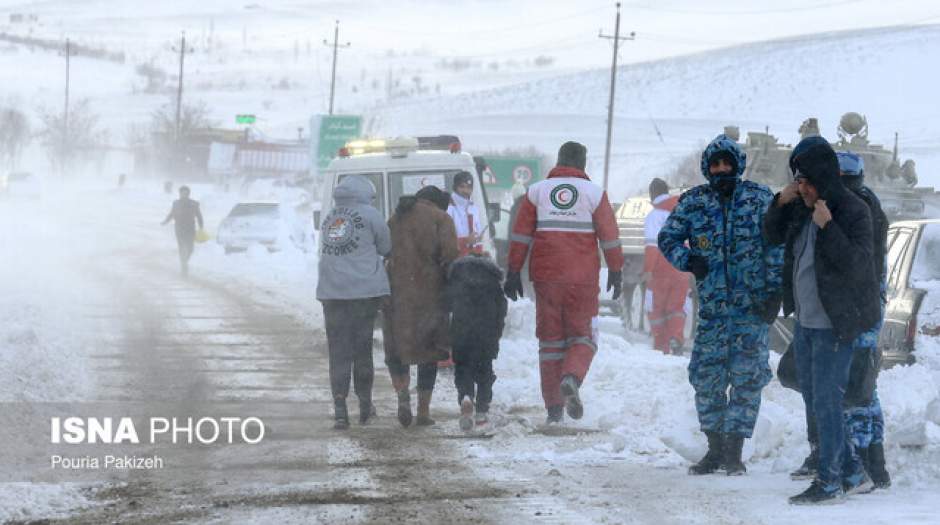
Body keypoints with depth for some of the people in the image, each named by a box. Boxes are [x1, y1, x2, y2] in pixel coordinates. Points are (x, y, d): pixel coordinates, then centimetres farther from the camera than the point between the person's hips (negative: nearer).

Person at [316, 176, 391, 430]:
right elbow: (386, 247, 5)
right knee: (362, 347, 7)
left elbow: (326, 252, 18)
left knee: (338, 351, 3)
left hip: (331, 291, 3)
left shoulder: (329, 217, 16)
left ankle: (340, 409, -5)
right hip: (364, 288, -3)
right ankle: (365, 404, 16)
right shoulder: (369, 214, 0)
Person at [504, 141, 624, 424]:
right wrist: (615, 271, 10)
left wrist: (513, 273, 8)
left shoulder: (536, 191, 6)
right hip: (583, 278, -2)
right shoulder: (594, 193, 1)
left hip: (545, 276, 2)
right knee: (582, 336, 6)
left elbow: (520, 235, 4)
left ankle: (553, 407, 6)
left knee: (550, 339, 8)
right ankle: (571, 378, -24)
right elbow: (610, 236, 1)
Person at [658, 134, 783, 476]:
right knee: (706, 377, 2)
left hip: (752, 306, -2)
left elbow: (776, 247, 1)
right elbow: (667, 237, 11)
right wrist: (687, 259, -9)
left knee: (747, 377, -6)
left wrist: (774, 292, -5)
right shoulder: (693, 202, 7)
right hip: (711, 307, 2)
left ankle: (734, 450, 2)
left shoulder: (760, 200, 2)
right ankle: (715, 448, 15)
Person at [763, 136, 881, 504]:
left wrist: (828, 227, -30)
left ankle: (829, 482, 0)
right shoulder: (801, 207, 6)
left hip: (835, 325, -8)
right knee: (814, 402, 13)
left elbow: (857, 264, -23)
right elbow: (773, 236, 19)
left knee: (825, 403, -7)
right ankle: (852, 473, 22)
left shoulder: (854, 211, -15)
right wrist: (780, 204, 1)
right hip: (805, 320, 8)